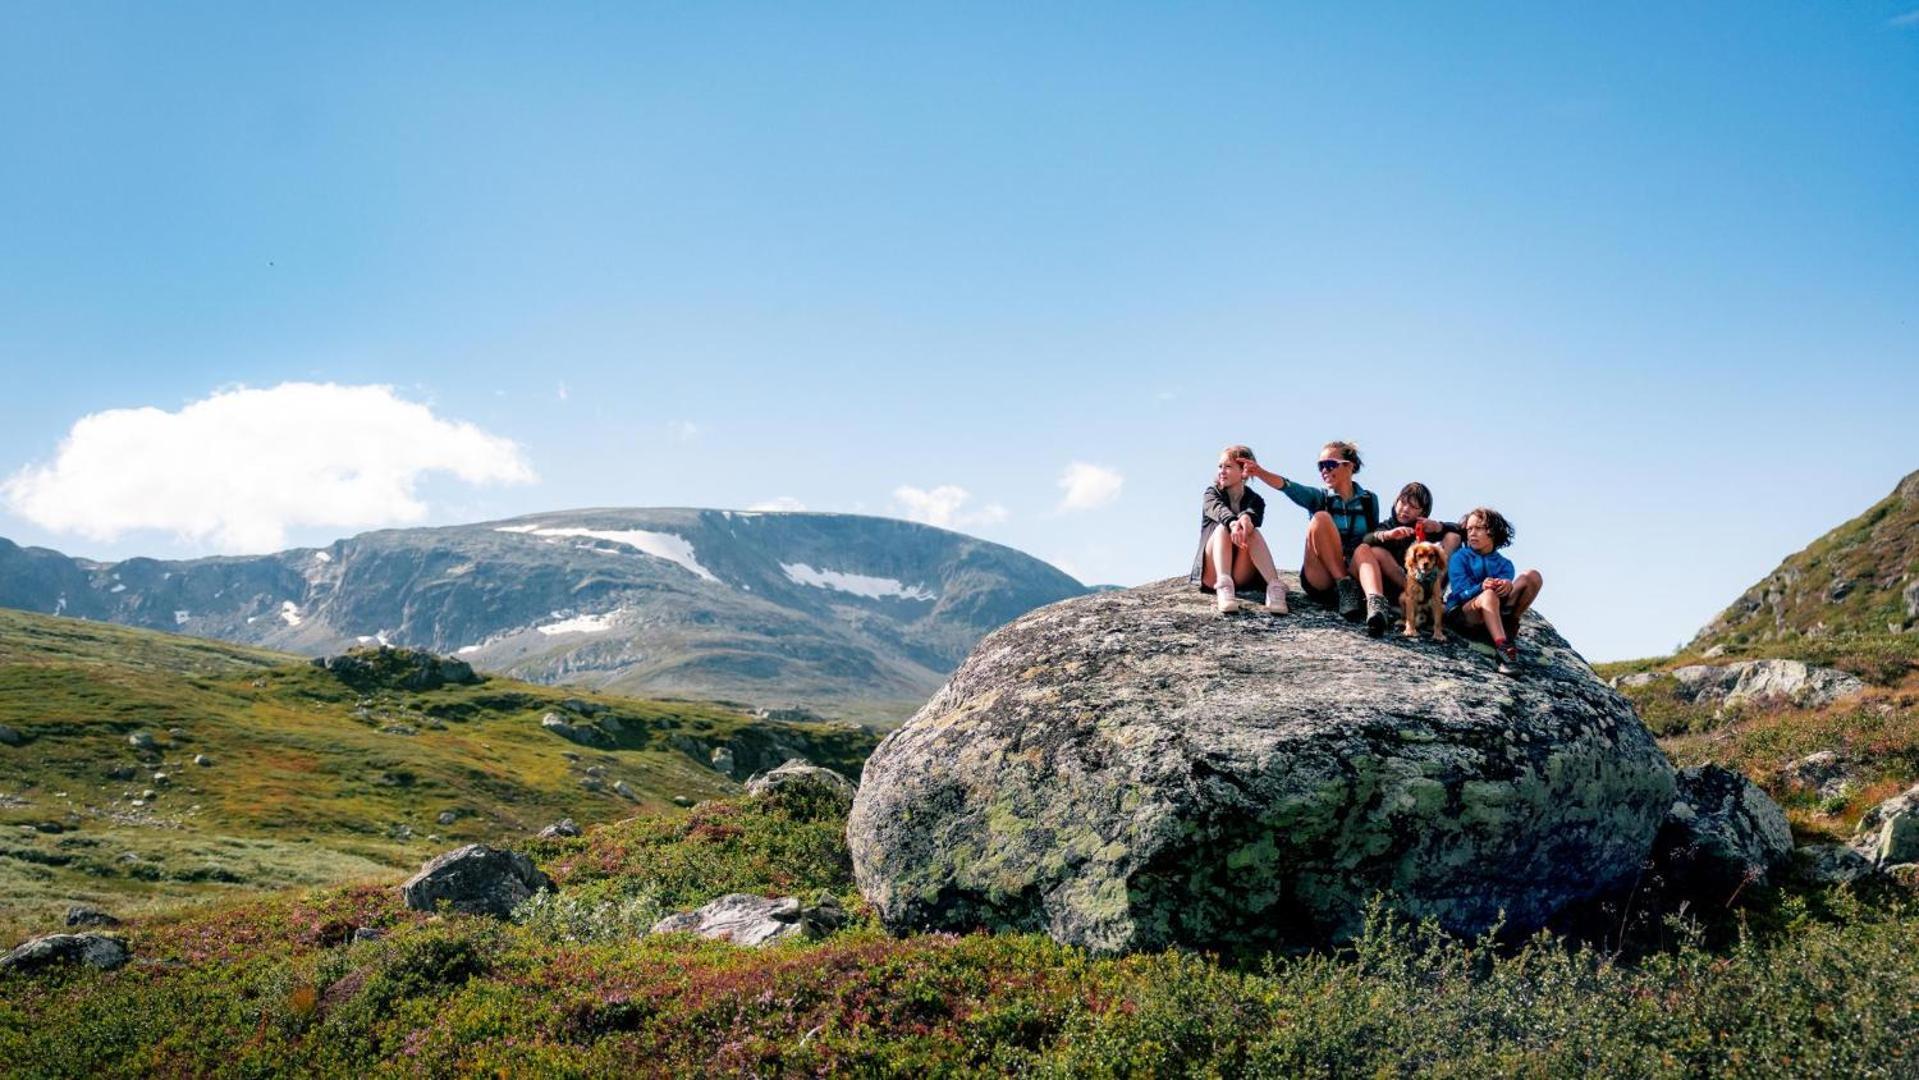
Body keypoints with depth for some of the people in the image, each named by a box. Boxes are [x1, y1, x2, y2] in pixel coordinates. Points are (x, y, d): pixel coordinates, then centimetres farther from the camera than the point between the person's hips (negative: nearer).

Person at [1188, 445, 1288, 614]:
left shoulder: (1254, 500, 8)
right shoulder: (1211, 495, 6)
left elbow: (1254, 514, -19)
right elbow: (1218, 510, -19)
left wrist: (1246, 518, -46)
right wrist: (1233, 523, -44)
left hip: (1242, 576, 0)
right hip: (1212, 574, 0)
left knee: (1251, 531, -26)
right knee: (1223, 528, -27)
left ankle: (1274, 586, -47)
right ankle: (1223, 585, -52)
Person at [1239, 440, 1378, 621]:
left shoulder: (1369, 500, 10)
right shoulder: (1319, 497, 5)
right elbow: (1289, 487, -14)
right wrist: (1259, 472, -34)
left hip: (1357, 572, 0)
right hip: (1321, 580, 0)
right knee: (1321, 517, -25)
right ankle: (1344, 586, -29)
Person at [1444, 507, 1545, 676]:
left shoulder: (1504, 564, 17)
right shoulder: (1460, 558, 8)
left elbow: (1506, 584, -5)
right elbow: (1461, 592, -7)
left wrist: (1508, 586, -32)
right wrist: (1481, 588, -30)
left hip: (1494, 614, 3)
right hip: (1462, 614, -3)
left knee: (1532, 576, -10)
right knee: (1489, 595, -39)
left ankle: (1509, 627, -16)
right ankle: (1504, 649, -56)